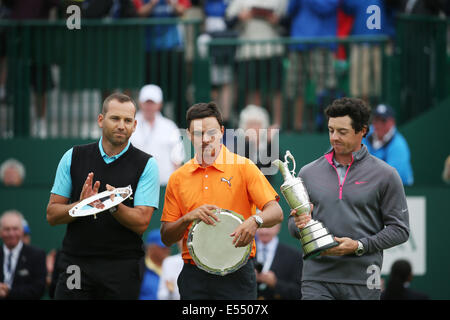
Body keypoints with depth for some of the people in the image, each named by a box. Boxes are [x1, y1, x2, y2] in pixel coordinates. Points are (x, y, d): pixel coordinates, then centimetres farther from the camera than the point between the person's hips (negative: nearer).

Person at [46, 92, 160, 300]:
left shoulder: (146, 165, 1)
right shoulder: (73, 157, 7)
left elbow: (141, 223, -6)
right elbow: (52, 215, 5)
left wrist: (113, 206, -24)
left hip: (122, 272, -1)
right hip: (75, 265, 1)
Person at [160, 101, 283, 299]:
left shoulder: (243, 167, 1)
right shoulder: (178, 178, 9)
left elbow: (276, 213, -5)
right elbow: (167, 238, 8)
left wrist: (254, 221, -27)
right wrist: (188, 218, -12)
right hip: (193, 274, 3)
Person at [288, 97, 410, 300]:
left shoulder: (384, 175, 2)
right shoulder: (308, 173, 11)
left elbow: (400, 229, 0)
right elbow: (293, 225, 18)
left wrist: (359, 246, -12)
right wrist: (299, 224, -7)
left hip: (362, 283, -1)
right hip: (317, 281, 1)